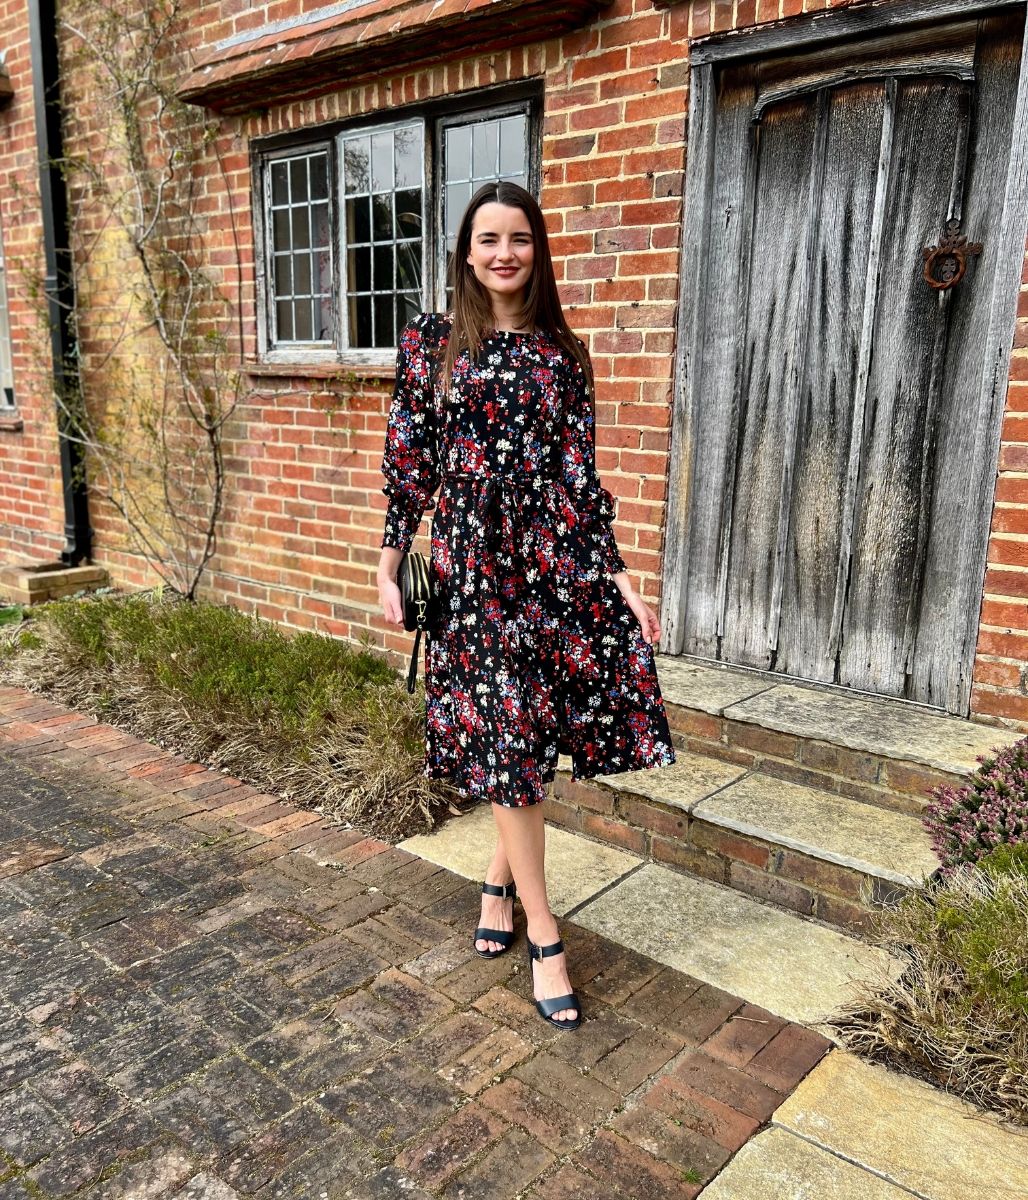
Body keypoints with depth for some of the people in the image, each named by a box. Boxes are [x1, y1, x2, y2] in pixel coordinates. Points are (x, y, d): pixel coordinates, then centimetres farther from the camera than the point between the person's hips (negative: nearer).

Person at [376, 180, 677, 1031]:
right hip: (475, 563, -2)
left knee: (528, 742, 6)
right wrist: (389, 569, 2)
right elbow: (407, 461, 4)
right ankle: (544, 937, 14)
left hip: (561, 560, 2)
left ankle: (499, 883, 34)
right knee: (509, 742, 2)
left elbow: (582, 476, 7)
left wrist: (621, 579, 1)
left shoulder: (563, 353, 9)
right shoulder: (431, 341, 5)